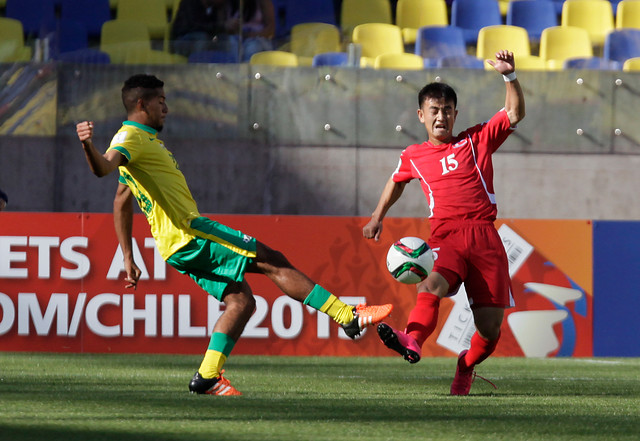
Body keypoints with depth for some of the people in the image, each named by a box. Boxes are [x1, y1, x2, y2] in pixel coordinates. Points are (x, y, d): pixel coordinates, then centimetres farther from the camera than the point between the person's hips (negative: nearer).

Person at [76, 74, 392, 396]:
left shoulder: (142, 139, 23)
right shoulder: (131, 138, -8)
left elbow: (121, 202, 28)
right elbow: (103, 167, -30)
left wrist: (128, 258, 26)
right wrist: (88, 145, -53)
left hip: (177, 245, 10)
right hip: (188, 232, -10)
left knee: (241, 301, 6)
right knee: (273, 261, -9)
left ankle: (207, 377, -1)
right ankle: (349, 318, -9)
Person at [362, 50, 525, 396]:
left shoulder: (477, 140, 12)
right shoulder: (413, 156, 18)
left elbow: (514, 114, 3)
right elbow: (396, 182, 39)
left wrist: (510, 77, -10)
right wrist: (377, 217, 37)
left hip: (484, 236, 0)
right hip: (445, 239, 0)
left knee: (490, 327, -6)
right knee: (432, 284, -35)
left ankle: (466, 367, 24)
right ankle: (412, 342, -59)